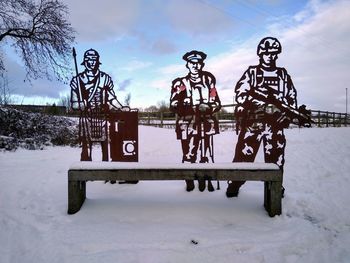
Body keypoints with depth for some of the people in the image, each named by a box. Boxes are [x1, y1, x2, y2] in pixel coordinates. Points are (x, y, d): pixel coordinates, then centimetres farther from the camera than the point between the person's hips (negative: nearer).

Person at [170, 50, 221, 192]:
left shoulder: (208, 80, 13)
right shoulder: (180, 83, 8)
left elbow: (216, 103, 9)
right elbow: (174, 104, -2)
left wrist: (207, 108, -13)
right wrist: (189, 109, -18)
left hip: (206, 122, 2)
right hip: (187, 123, -1)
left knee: (206, 154, -2)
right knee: (189, 153, -7)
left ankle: (205, 180, 13)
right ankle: (189, 181, 9)